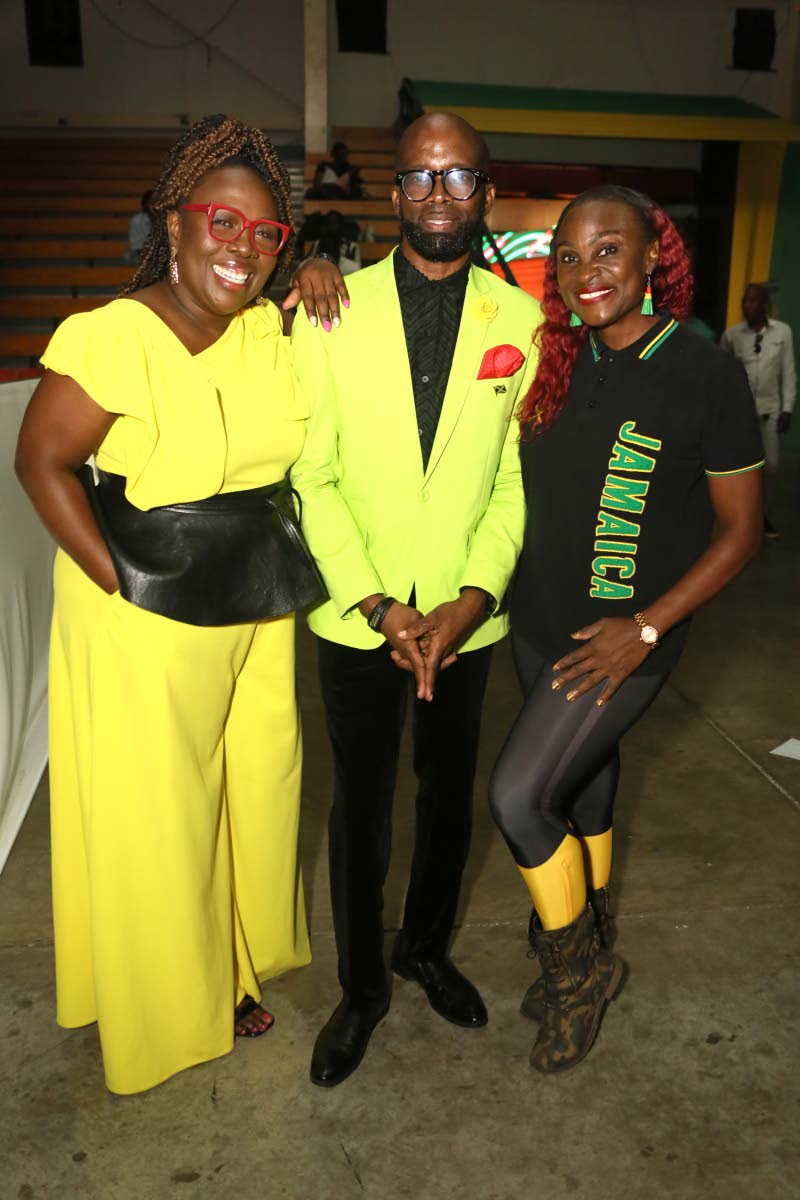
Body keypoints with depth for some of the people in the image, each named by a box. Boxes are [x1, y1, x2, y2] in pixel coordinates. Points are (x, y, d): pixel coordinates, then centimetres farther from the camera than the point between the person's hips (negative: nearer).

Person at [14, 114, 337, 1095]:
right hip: (145, 627, -6)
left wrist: (318, 281, 0)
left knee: (255, 791, 18)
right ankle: (164, 1004, 39)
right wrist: (121, 585, -15)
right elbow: (42, 462, -14)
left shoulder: (268, 330, -1)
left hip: (254, 615, 6)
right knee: (153, 817, 12)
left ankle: (231, 969, 45)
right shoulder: (113, 337, -19)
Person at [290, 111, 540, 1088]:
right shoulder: (331, 314, -6)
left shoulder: (519, 321, -2)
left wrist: (474, 596, -14)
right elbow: (311, 477, -7)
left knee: (449, 797, 18)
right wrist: (377, 604, -14)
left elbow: (517, 479, -2)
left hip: (465, 615, 2)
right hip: (355, 615, -1)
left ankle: (426, 949, 45)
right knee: (362, 808, 13)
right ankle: (361, 988, 35)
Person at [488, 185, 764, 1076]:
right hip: (537, 623, 5)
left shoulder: (706, 374, -13)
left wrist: (646, 628, -16)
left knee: (519, 795, -10)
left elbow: (740, 528, -8)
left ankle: (581, 961, 18)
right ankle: (583, 956, 42)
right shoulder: (553, 360, -1)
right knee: (581, 780, 19)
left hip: (623, 636, -5)